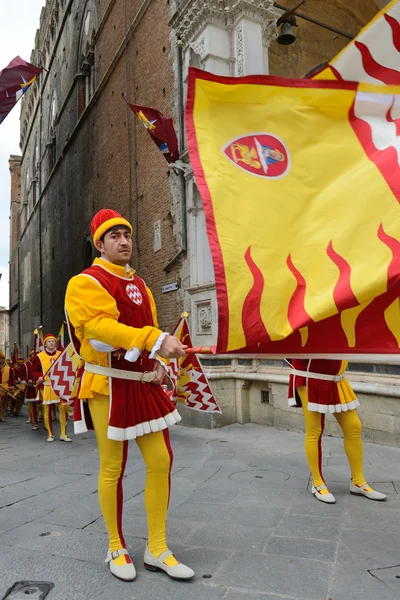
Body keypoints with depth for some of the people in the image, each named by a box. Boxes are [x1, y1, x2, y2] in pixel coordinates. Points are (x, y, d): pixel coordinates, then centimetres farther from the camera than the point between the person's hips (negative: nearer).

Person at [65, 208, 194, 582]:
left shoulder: (139, 284, 16)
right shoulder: (87, 282, -8)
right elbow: (102, 327, -24)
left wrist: (157, 362, 5)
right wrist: (157, 341, -34)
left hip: (144, 385, 7)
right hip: (110, 387, -7)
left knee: (161, 461, 6)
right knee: (113, 469, 5)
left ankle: (157, 550, 22)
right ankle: (117, 549, 27)